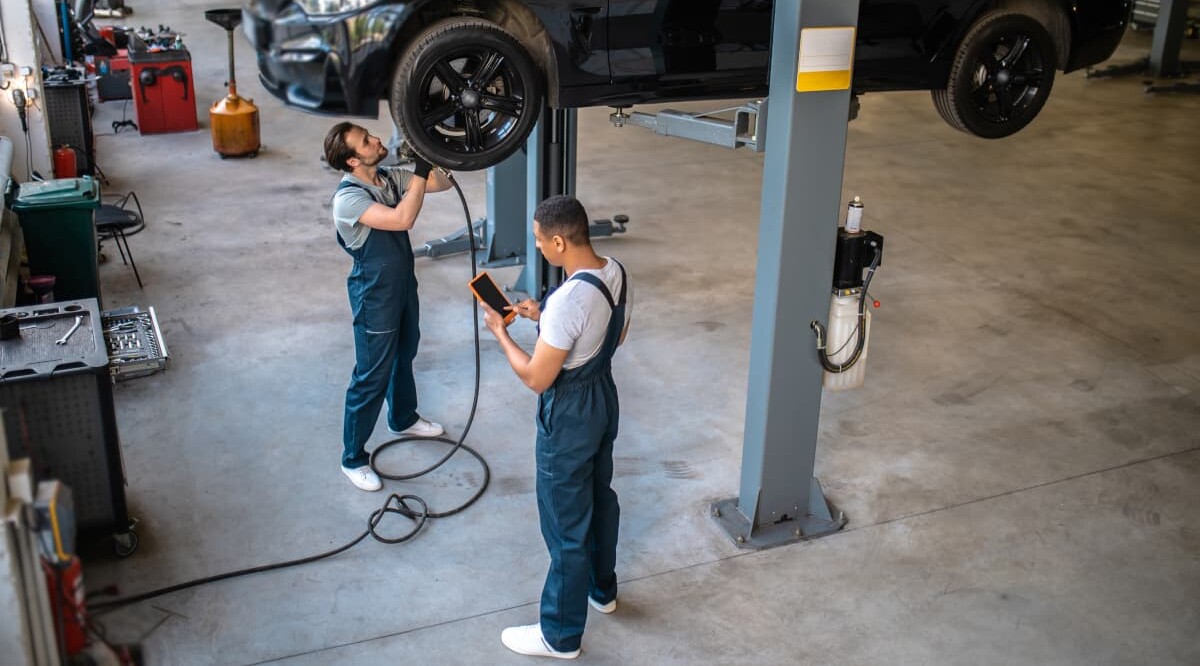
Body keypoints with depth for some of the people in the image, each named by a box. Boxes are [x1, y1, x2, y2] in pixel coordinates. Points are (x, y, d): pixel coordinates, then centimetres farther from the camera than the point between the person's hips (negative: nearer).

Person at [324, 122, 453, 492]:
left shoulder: (390, 178, -4)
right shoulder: (349, 198, -28)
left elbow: (444, 183, 2)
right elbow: (403, 219, -39)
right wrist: (420, 171, -34)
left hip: (403, 284, 8)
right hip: (374, 297, -8)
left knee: (404, 354, 27)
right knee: (372, 376, 0)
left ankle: (403, 419, 52)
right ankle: (353, 458, 15)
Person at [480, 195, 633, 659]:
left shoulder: (568, 300, -33)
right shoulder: (617, 273, -5)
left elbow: (536, 378, -25)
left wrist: (500, 332, -11)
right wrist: (544, 318, 9)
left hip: (570, 415, -9)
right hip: (604, 397, 9)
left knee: (566, 525, 6)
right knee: (600, 498, 27)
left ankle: (560, 636, 22)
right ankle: (602, 590, 48)